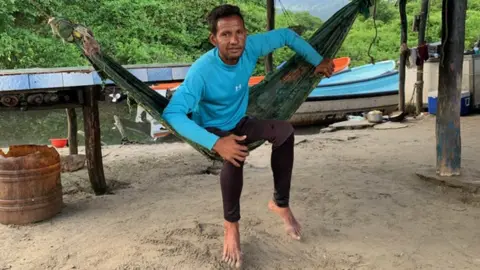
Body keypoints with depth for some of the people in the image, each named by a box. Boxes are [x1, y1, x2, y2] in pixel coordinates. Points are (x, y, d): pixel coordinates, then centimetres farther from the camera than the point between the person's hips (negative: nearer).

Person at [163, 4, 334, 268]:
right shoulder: (201, 71, -33)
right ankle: (231, 224, -15)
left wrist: (318, 61, -3)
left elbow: (287, 35, -2)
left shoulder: (251, 47, -19)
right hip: (212, 129, -4)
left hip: (240, 122, 5)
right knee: (235, 155, -38)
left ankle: (280, 202, -9)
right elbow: (172, 113, -39)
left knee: (285, 130, -25)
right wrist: (215, 142, -47)